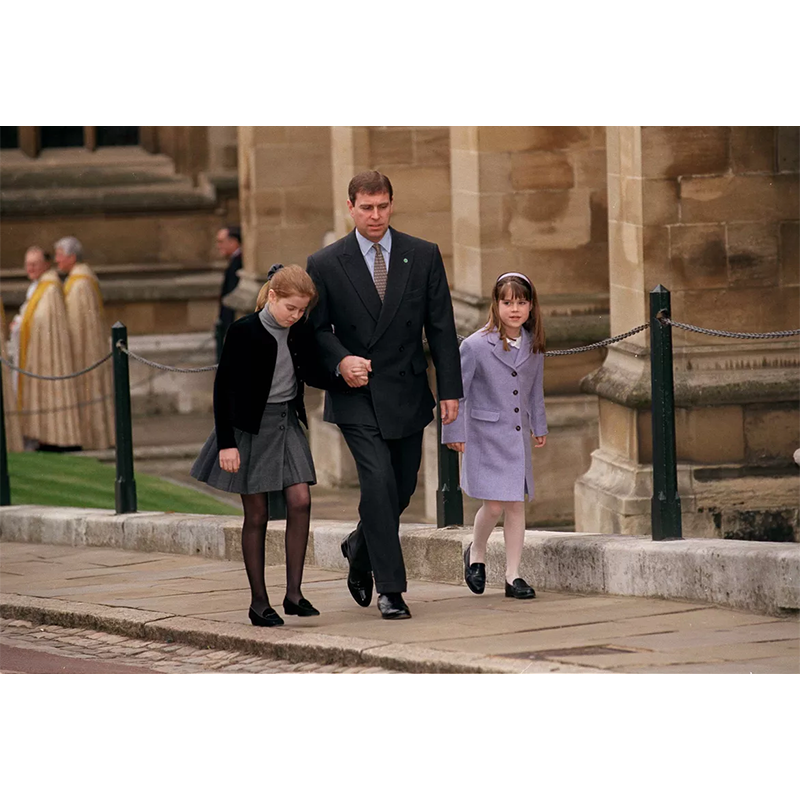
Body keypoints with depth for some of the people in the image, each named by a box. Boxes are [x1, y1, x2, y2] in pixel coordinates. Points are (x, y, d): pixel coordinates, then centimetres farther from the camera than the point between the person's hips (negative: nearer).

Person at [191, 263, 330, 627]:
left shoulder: (300, 332, 2)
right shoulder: (244, 332, -13)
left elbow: (313, 376, 4)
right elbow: (223, 388, -11)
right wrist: (226, 442, -14)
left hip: (287, 423, 5)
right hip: (251, 428, -5)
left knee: (300, 501, -8)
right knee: (256, 515, 0)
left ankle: (293, 591, -2)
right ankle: (259, 601, 8)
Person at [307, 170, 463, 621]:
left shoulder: (424, 257, 2)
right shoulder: (326, 264, -3)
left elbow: (441, 327, 3)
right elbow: (316, 327, 3)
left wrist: (450, 390, -3)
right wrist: (341, 360, -17)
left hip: (407, 393, 3)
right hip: (357, 397, -3)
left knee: (403, 487, 11)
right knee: (379, 481, -16)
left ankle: (360, 549, 40)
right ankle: (390, 588, -11)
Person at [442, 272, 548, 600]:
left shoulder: (534, 346, 2)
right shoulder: (476, 345, -14)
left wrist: (539, 426, 23)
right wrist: (454, 432, -6)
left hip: (518, 436, 5)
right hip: (486, 435, -5)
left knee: (516, 505, 3)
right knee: (494, 505, -10)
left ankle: (513, 576, 11)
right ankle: (476, 553, 19)